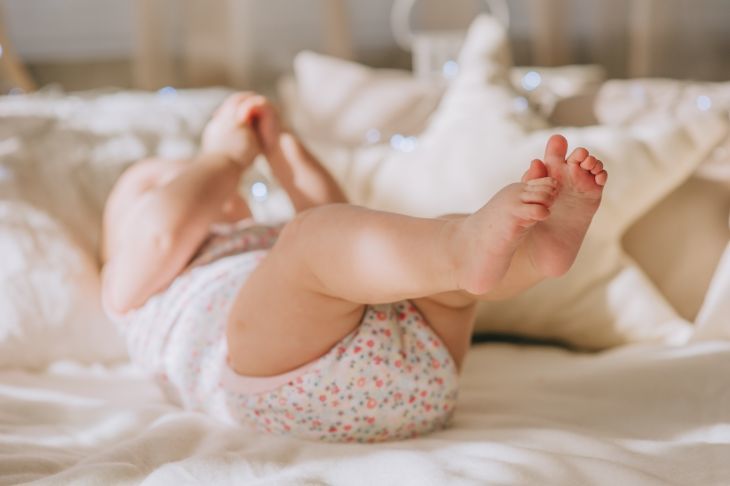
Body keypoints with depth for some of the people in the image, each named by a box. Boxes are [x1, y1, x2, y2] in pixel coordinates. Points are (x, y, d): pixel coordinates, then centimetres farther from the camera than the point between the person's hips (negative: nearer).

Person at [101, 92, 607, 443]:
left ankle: (544, 239, -45)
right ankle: (469, 252, -58)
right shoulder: (137, 282, 31)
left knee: (445, 229, -11)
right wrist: (225, 156, 24)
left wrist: (282, 147, 38)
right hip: (289, 381, -6)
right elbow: (163, 230, 10)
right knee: (314, 233, -28)